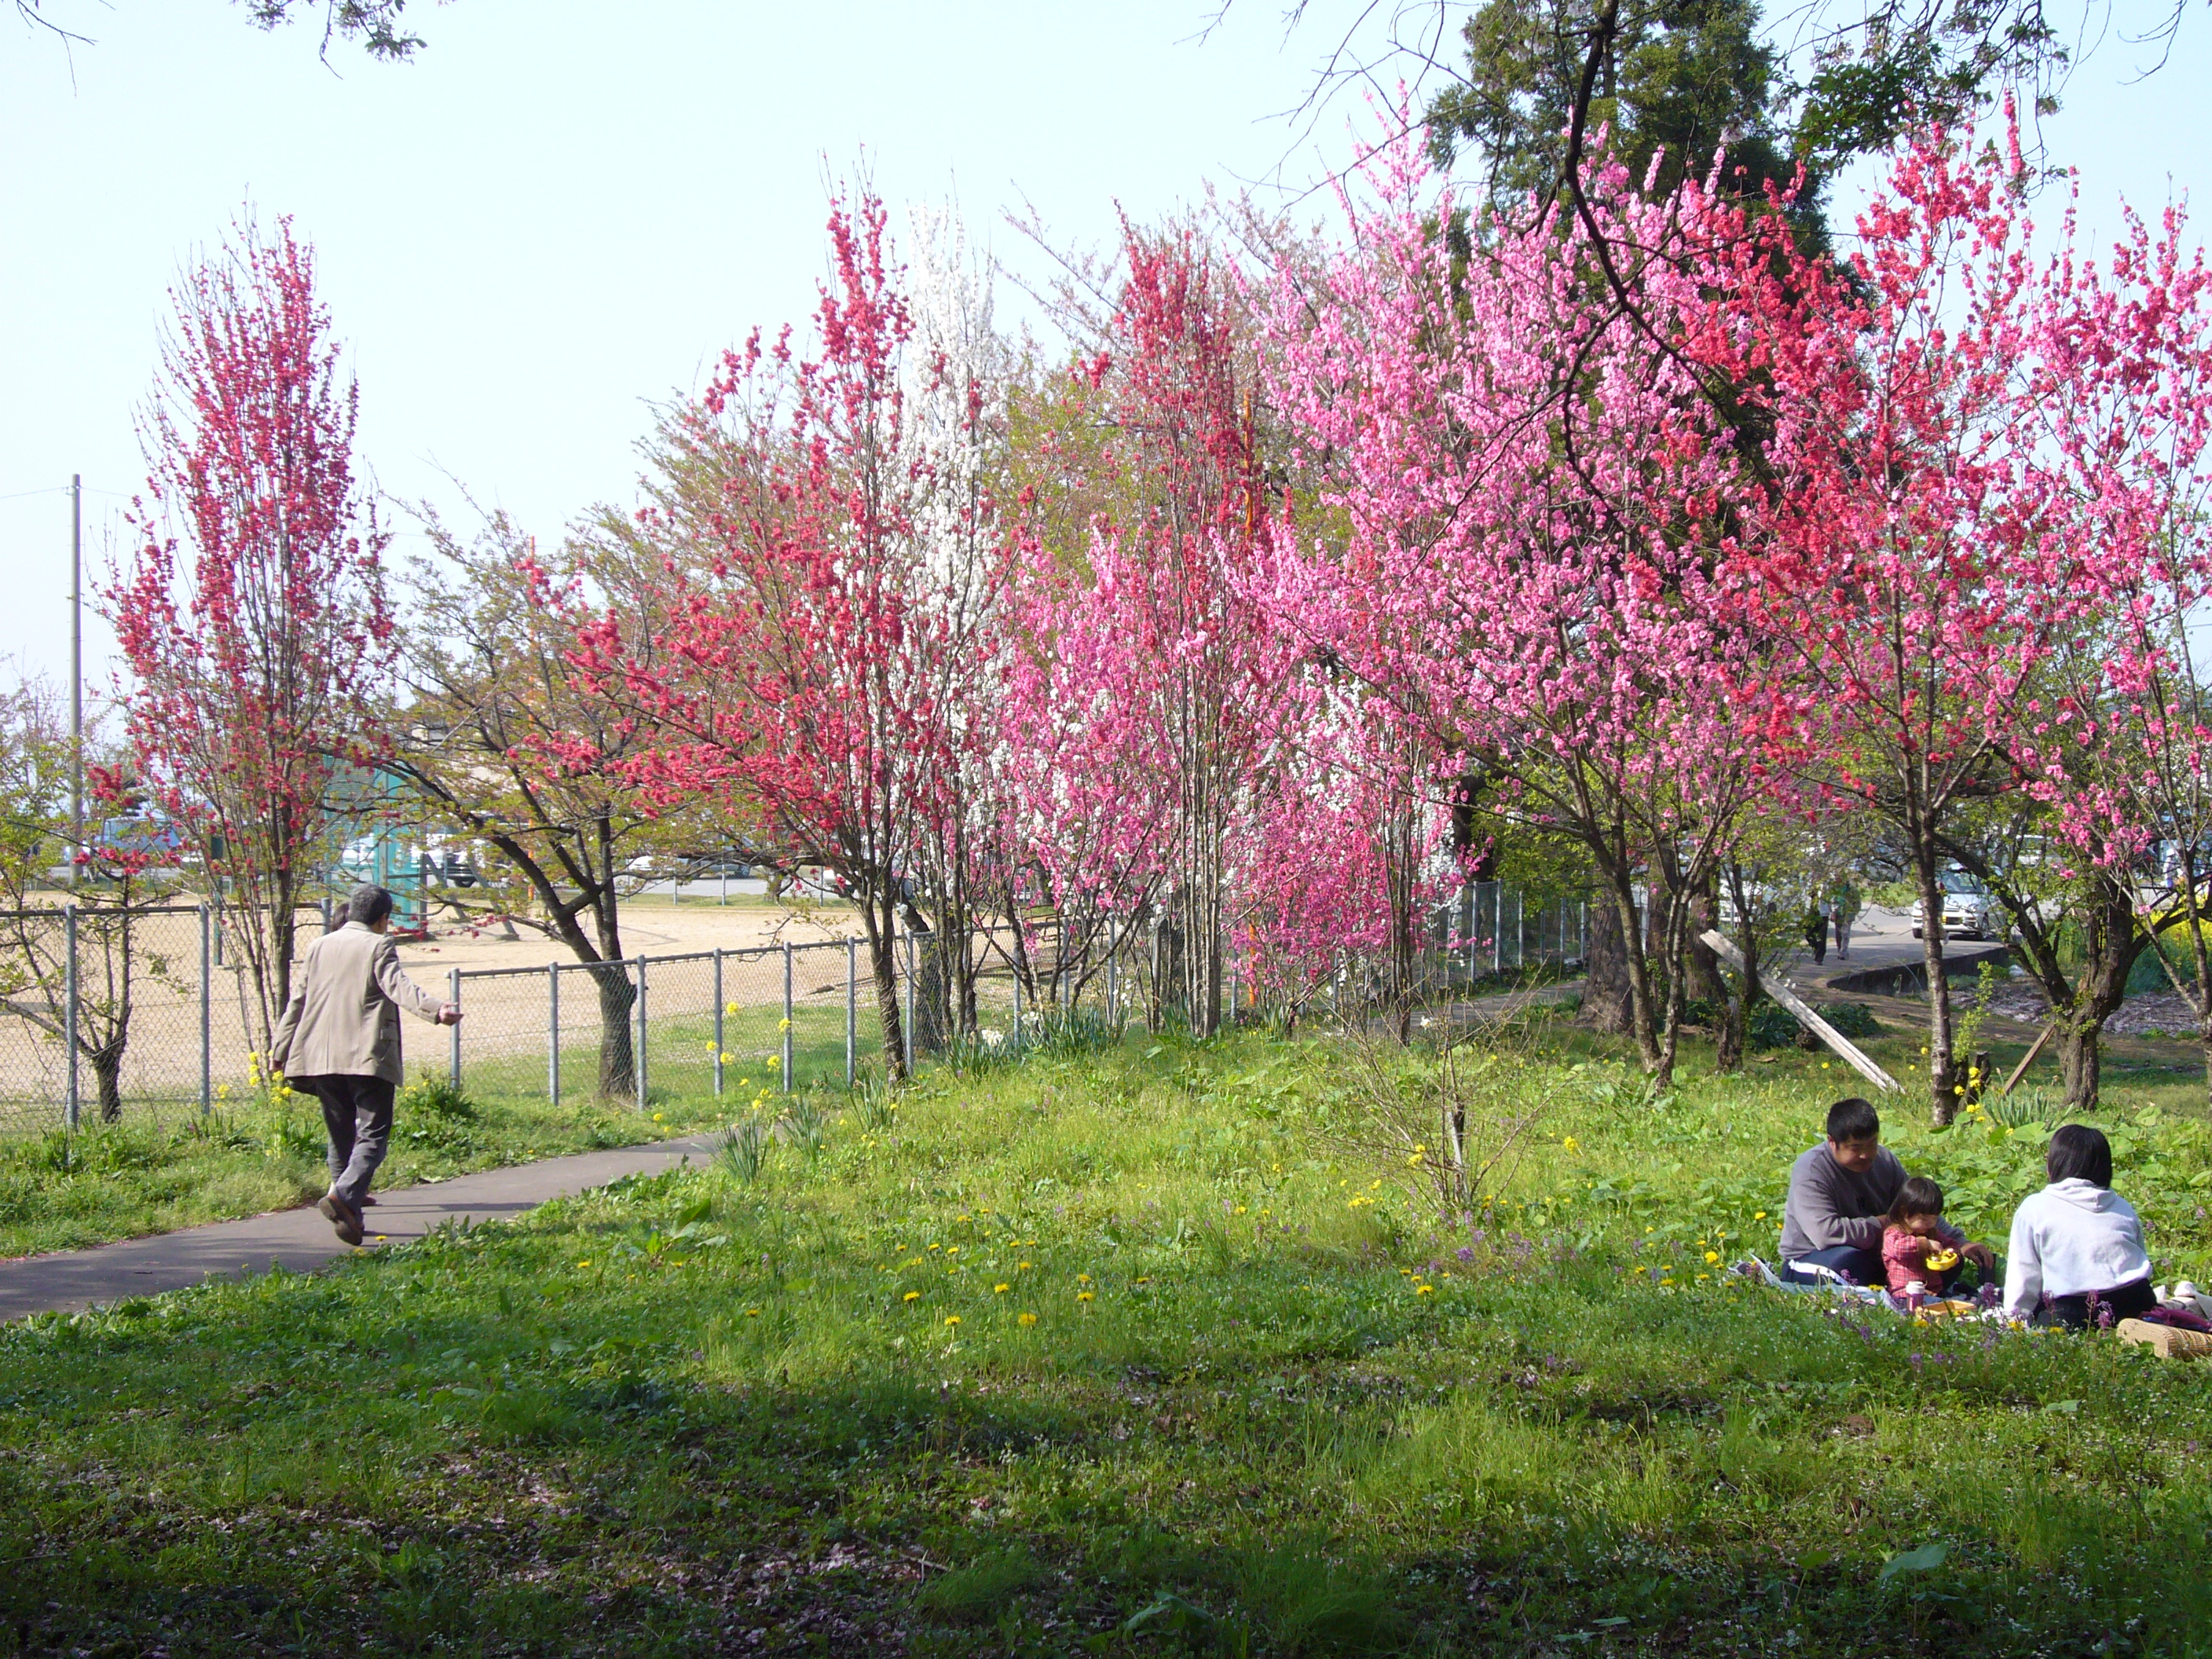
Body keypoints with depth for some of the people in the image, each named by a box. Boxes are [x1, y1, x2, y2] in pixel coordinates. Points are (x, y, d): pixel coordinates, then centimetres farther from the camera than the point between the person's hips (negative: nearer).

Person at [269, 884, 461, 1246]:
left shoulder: (317, 947, 17)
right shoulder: (378, 946, -1)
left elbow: (297, 1001, 18)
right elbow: (397, 986, -18)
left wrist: (280, 1048, 24)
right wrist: (436, 1009, -31)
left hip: (321, 1058, 6)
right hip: (368, 1056, -6)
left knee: (342, 1136, 15)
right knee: (373, 1134, -6)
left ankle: (348, 1214, 14)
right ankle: (344, 1196, -28)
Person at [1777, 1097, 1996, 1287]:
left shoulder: (1885, 1160, 2)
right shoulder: (1811, 1170, -21)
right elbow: (1825, 1232, -34)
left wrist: (1960, 1243, -4)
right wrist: (1883, 1224, -19)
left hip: (1873, 1259, 7)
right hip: (1809, 1264, -7)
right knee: (1846, 1259, -41)